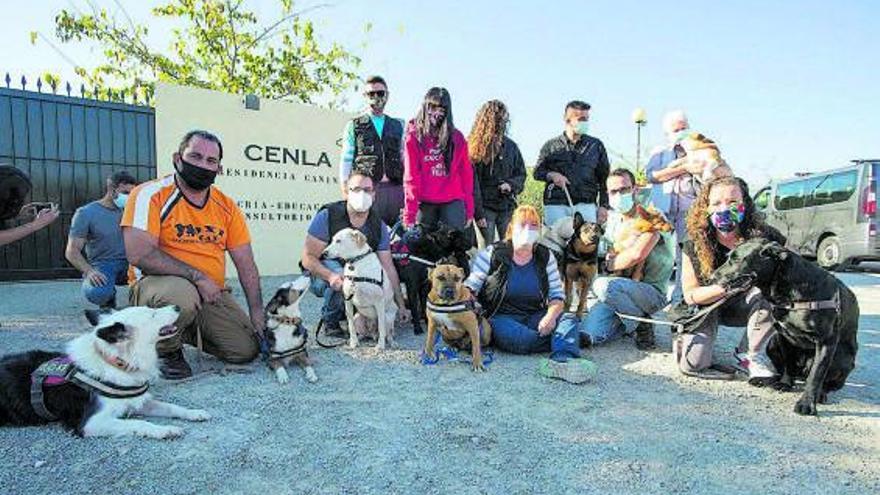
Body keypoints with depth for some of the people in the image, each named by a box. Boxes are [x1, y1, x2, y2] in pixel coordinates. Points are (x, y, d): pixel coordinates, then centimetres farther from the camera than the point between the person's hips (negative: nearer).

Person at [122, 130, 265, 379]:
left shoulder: (227, 206, 5)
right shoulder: (150, 195, -9)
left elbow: (246, 265, 4)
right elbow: (139, 255, -21)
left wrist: (257, 314, -3)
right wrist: (197, 277, -22)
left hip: (211, 293, 5)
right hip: (155, 284, -5)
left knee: (247, 350, -8)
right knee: (182, 294, -39)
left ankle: (191, 329, 23)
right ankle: (167, 350, -5)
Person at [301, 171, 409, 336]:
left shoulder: (378, 226, -8)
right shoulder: (327, 216, -19)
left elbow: (388, 267, -7)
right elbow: (308, 258, -19)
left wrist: (401, 305, -10)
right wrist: (331, 276, -39)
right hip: (323, 275, -4)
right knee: (341, 275, -37)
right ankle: (330, 320, -9)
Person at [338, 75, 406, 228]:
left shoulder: (397, 125, 18)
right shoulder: (354, 126, 11)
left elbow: (404, 157, 14)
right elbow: (346, 160, 7)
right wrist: (346, 189, -1)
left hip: (395, 187, 2)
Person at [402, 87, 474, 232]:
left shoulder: (457, 138, 9)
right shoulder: (414, 136, 3)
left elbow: (466, 174, 8)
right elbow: (411, 176, -2)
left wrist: (469, 209, 2)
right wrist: (409, 214, -9)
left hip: (453, 203, 1)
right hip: (425, 204, -1)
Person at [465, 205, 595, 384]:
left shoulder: (545, 257, 10)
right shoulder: (492, 254, 0)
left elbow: (557, 296, 7)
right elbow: (469, 288, -2)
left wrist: (551, 316, -17)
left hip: (535, 317, 4)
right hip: (501, 317, -3)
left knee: (569, 320, -25)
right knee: (522, 339, -35)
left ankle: (562, 362, -51)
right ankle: (567, 342, -13)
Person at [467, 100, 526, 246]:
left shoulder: (510, 145, 9)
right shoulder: (474, 147, -7)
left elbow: (521, 173, 17)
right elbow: (472, 182, -10)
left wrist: (511, 185, -5)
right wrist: (478, 213, -14)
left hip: (507, 206, 5)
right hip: (485, 207, -5)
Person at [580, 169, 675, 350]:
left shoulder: (651, 217, -9)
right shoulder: (613, 219, 14)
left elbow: (637, 254, -24)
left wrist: (610, 264, -8)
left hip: (652, 292, -6)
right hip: (619, 293, 6)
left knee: (603, 285, -36)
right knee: (588, 335, -16)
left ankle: (643, 325, -8)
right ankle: (630, 322, 15)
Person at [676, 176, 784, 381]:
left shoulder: (763, 237, -19)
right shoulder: (694, 246, -18)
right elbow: (690, 296, -15)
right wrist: (726, 286, -33)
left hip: (745, 306, 2)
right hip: (706, 307, -1)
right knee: (692, 364, -20)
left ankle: (756, 356, -12)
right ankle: (686, 337, 16)